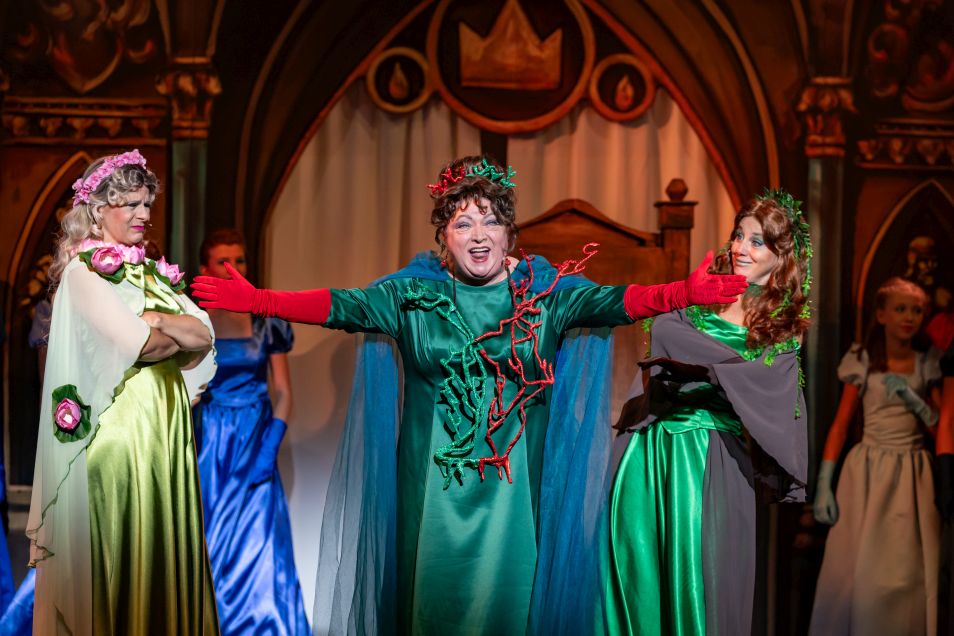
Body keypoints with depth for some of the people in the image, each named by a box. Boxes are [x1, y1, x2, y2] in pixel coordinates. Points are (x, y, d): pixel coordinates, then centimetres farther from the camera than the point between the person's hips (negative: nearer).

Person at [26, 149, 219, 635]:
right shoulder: (83, 273, -6)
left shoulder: (151, 273, 15)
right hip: (117, 431, -7)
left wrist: (152, 320, -12)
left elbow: (205, 336, 3)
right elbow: (138, 343, -18)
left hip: (163, 432, 7)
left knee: (163, 552, 8)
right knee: (117, 557, -2)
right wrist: (183, 333, -2)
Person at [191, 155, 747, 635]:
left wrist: (684, 293, -27)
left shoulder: (545, 290, 2)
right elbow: (340, 307, -3)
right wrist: (256, 301, -13)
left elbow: (612, 303, -10)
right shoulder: (413, 294, 3)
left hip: (513, 486, 0)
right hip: (435, 488, 0)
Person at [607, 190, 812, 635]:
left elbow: (758, 381, -11)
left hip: (711, 458, -3)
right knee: (639, 560, 3)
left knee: (698, 574, -4)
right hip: (654, 447, 3)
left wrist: (697, 360, -10)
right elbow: (662, 330, -7)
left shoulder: (786, 326, 5)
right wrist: (730, 363, -14)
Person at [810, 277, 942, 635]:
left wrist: (913, 399, -13)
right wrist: (823, 485, -7)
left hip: (913, 475, 1)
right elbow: (840, 425, 0)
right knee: (855, 574, -3)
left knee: (908, 577, -1)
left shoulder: (929, 365, 3)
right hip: (868, 471, -1)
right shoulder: (862, 362, -1)